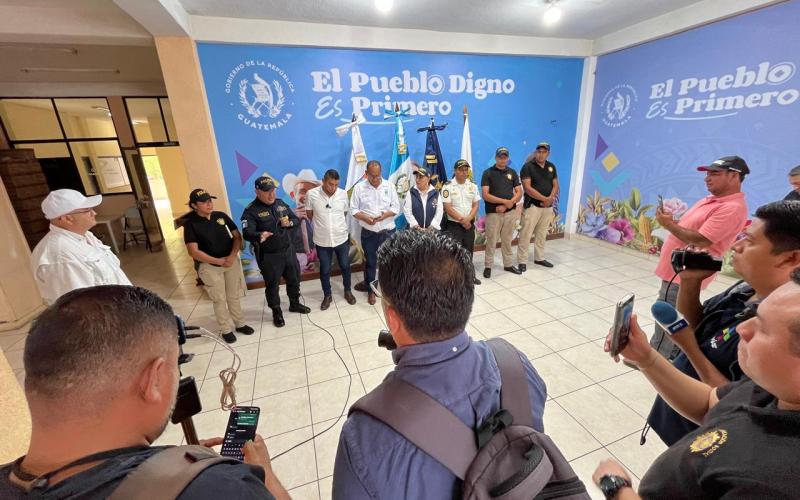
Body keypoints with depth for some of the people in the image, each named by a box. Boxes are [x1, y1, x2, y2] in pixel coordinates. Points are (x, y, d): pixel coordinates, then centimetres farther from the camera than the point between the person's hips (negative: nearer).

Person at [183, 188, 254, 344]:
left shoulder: (221, 216, -2)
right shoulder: (191, 224, -11)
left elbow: (237, 236, 0)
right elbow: (193, 252, -15)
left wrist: (232, 256, -15)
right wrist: (219, 261, -17)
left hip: (232, 262, 3)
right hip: (210, 267, -3)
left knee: (234, 296, 14)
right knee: (219, 299, 9)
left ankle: (240, 324, 31)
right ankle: (226, 330, 25)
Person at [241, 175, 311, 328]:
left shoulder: (281, 203, 3)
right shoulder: (251, 211, -16)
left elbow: (296, 220, 10)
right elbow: (247, 233, -29)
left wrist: (289, 223, -13)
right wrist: (259, 235, -52)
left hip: (288, 250, 6)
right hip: (269, 256, -6)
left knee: (294, 279, 20)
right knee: (272, 285, 11)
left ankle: (295, 304, 44)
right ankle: (277, 313, 32)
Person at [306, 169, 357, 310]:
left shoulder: (343, 194, -8)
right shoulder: (312, 194, -12)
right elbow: (310, 214, 3)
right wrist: (321, 224, 7)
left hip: (342, 238, 1)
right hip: (322, 240, -1)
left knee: (345, 266, 16)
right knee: (324, 270, 14)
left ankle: (347, 291, 39)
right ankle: (327, 295, 34)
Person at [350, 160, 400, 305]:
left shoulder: (389, 186, -1)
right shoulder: (359, 187, -4)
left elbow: (396, 207, 0)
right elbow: (353, 209, -2)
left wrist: (385, 215, -19)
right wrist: (365, 218, -20)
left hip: (388, 231, 1)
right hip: (369, 232, 0)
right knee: (370, 262, 12)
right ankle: (371, 290, 29)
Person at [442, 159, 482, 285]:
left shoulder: (473, 186, 7)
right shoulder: (448, 187, -7)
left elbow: (475, 205, 4)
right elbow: (447, 207, -13)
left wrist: (468, 219, -12)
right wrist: (461, 220, -15)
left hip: (469, 224, 5)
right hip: (453, 225, -4)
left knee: (469, 250, 13)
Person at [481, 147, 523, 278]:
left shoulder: (512, 173, 9)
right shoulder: (488, 173, -3)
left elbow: (519, 193, 5)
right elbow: (485, 195, -12)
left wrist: (508, 204, -11)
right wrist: (505, 201, -16)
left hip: (510, 212, 4)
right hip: (493, 213, -3)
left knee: (507, 240, 13)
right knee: (491, 241, 1)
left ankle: (508, 264, 25)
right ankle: (488, 266, 13)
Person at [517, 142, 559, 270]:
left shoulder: (551, 167, 11)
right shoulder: (528, 166, -8)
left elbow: (555, 185, 10)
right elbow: (527, 188, -16)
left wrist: (550, 199, -10)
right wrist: (544, 198, -16)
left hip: (548, 207, 6)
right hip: (532, 206, -6)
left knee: (542, 234, 14)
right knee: (526, 235, -6)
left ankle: (539, 258, 26)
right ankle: (522, 261, 2)